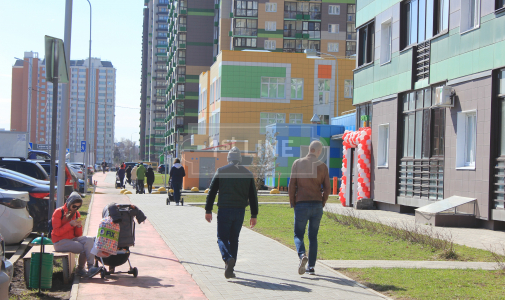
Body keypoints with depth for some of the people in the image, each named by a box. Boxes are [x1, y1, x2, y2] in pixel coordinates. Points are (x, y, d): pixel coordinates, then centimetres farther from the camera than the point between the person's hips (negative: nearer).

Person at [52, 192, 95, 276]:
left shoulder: (76, 214, 12)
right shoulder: (58, 212, -6)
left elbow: (78, 235, 12)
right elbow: (57, 232, -13)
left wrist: (79, 226, -9)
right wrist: (70, 224, -19)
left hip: (72, 239, 6)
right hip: (60, 242, -6)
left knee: (89, 240, -23)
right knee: (84, 248, -24)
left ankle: (91, 267, -26)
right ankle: (80, 269, -2)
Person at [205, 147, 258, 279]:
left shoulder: (221, 171, 1)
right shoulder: (248, 174, 8)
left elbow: (212, 191, -1)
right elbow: (253, 196, 8)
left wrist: (208, 210, 5)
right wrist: (254, 215, 11)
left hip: (224, 210, -3)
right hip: (240, 211, 3)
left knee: (222, 238, 2)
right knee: (234, 239, 13)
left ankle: (228, 259, -26)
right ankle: (230, 269, 12)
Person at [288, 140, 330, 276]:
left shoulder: (297, 163, -1)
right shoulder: (322, 166, 2)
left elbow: (291, 185, -3)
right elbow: (327, 188, 0)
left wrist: (293, 203, 7)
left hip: (301, 204, -2)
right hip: (317, 205, 2)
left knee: (298, 235, 6)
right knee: (313, 236, 11)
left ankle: (302, 255, -23)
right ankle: (311, 267, 10)